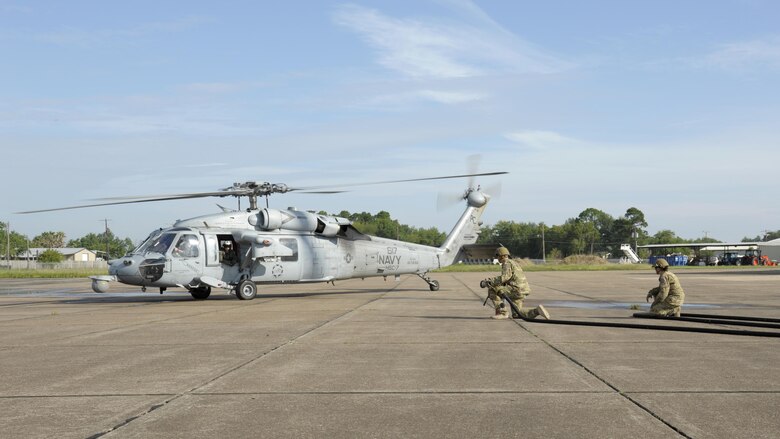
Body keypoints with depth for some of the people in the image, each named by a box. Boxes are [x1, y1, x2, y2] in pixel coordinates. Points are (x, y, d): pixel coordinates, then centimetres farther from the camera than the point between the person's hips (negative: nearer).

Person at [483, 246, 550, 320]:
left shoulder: (506, 263, -6)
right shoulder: (512, 263, 26)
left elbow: (504, 278, -21)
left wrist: (488, 282, -16)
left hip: (516, 290, -10)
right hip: (521, 291, 10)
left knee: (492, 289, -9)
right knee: (516, 315, 16)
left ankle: (502, 313, -8)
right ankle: (537, 311, 0)